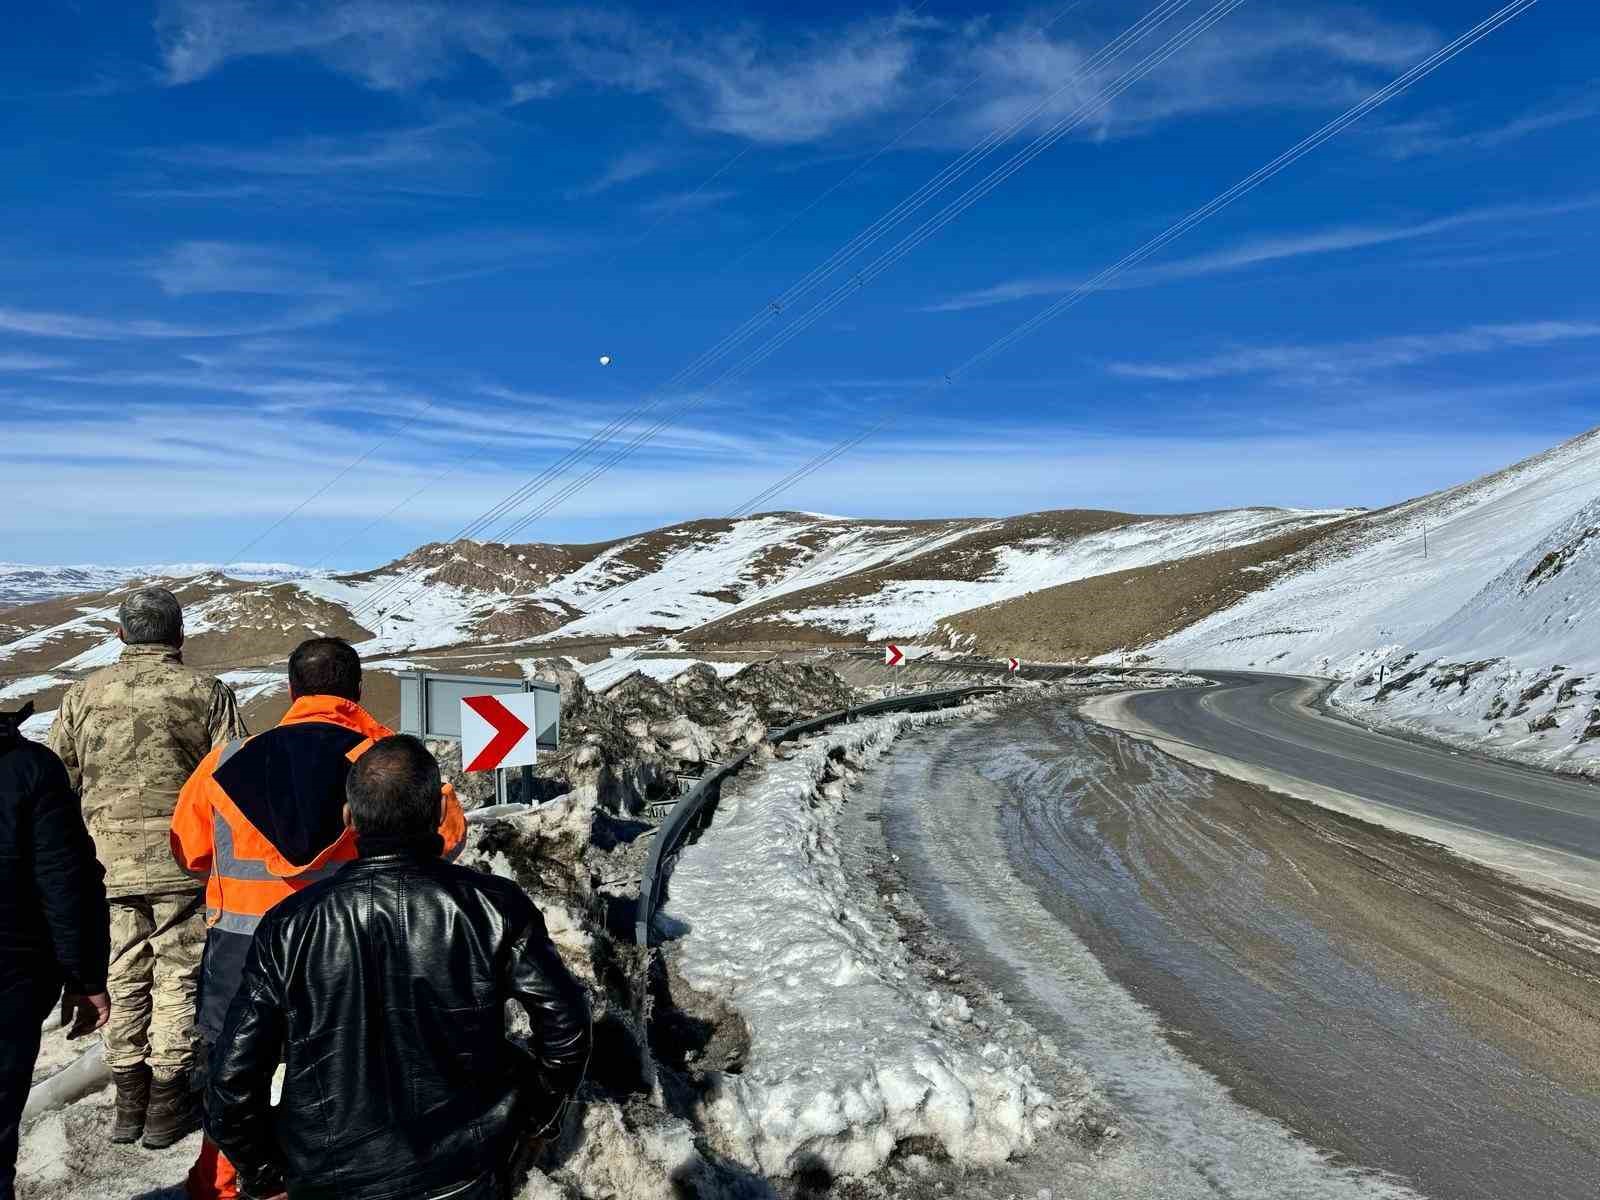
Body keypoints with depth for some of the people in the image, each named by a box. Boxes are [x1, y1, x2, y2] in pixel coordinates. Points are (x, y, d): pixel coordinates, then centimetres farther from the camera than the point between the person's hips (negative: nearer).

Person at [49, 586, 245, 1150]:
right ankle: (169, 1104, 15)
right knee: (178, 978, 8)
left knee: (124, 980, 15)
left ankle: (129, 1103, 24)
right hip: (184, 860, -3)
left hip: (108, 864, 3)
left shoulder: (82, 694, 5)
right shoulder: (206, 692, -4)